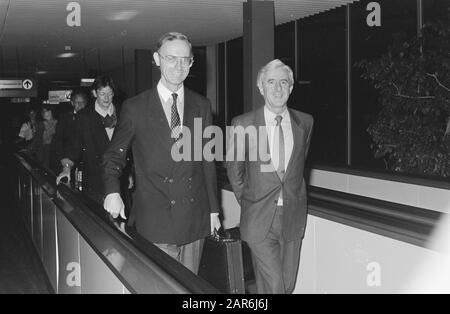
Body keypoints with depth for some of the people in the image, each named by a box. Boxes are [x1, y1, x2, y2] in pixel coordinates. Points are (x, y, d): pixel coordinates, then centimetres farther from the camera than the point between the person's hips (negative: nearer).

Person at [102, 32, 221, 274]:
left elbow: (208, 160, 11)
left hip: (195, 218, 3)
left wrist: (213, 209, 10)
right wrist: (112, 191, -13)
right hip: (154, 221, -2)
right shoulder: (135, 107, 0)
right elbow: (114, 154, 6)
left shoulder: (202, 106, 8)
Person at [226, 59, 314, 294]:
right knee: (273, 286, -7)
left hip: (293, 217, 4)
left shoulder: (305, 122, 1)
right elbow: (233, 169, 6)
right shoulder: (242, 124, -8)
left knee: (288, 285, 12)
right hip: (259, 219, -3)